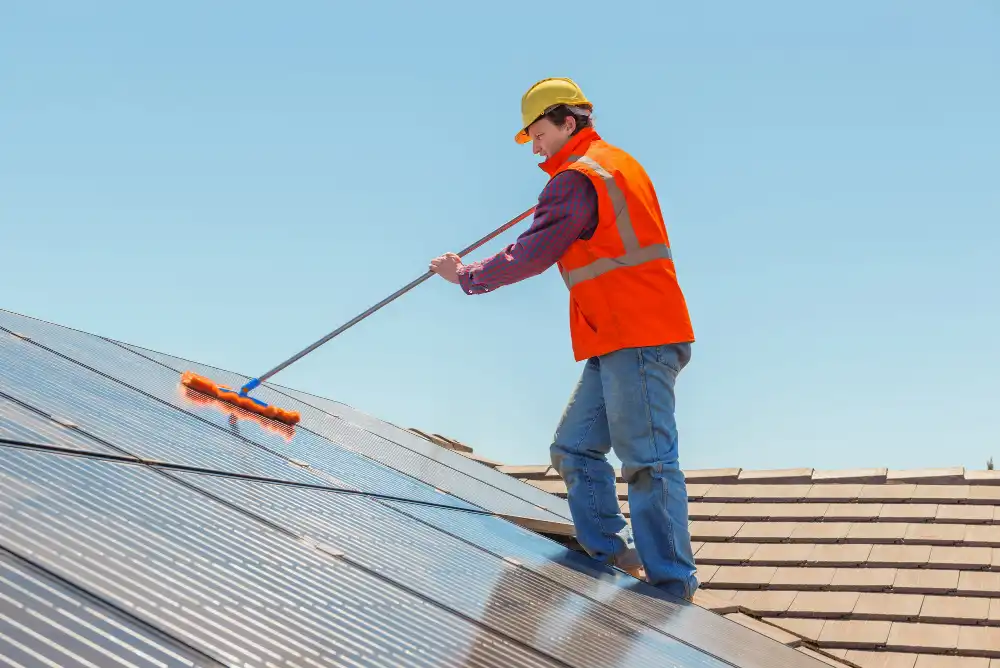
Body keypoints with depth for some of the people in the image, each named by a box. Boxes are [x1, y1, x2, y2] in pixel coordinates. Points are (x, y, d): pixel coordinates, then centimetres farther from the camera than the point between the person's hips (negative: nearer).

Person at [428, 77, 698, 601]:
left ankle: (671, 588, -6)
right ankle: (608, 553, 18)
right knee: (575, 448, 12)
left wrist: (466, 276, 1)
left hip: (636, 341, -10)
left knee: (647, 461, -9)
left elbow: (530, 257, -12)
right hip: (619, 343, 10)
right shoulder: (616, 163, 19)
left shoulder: (576, 178, -11)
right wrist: (552, 209, 29)